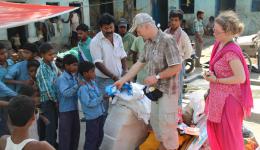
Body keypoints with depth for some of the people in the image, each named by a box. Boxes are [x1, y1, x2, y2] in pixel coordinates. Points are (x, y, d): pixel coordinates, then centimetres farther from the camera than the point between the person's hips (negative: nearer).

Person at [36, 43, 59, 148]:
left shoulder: (52, 63, 2)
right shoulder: (42, 69, -21)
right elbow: (47, 88, -21)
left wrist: (56, 98, 7)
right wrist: (55, 100, -12)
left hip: (54, 98, 7)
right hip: (47, 100, -7)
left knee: (54, 123, 18)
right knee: (50, 125, 2)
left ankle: (53, 142, 35)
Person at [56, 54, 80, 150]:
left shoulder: (74, 76, 3)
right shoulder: (62, 79, -18)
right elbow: (66, 93, -31)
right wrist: (78, 85, -34)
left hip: (74, 108, 7)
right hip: (65, 110, -7)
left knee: (76, 131, 18)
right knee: (65, 133, 4)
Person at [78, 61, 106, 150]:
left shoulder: (93, 82, 3)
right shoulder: (83, 88, -23)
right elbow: (89, 103, -26)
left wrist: (104, 96, -1)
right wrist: (102, 98, -25)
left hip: (100, 114, 8)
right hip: (92, 117, -8)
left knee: (100, 135, 22)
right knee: (92, 138, 6)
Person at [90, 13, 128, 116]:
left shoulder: (118, 38, 4)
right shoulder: (95, 41, -13)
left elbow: (123, 56, 10)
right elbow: (98, 63, -18)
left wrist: (125, 70, -6)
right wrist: (113, 76, -25)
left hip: (119, 78, 5)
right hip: (104, 80, -5)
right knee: (104, 108, 5)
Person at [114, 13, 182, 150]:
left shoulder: (167, 40, -21)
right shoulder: (148, 43, 5)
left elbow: (177, 67, -23)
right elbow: (139, 63, 9)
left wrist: (157, 77, -18)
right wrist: (123, 80, 9)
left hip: (168, 90, -8)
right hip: (155, 89, 8)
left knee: (167, 123, 4)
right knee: (155, 120, 19)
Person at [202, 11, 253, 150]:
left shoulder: (231, 51, -26)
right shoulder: (219, 44, 1)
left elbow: (241, 78, -25)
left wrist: (216, 80, -17)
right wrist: (210, 73, -3)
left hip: (228, 98, -9)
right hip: (218, 96, 9)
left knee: (228, 133, 9)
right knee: (215, 128, 23)